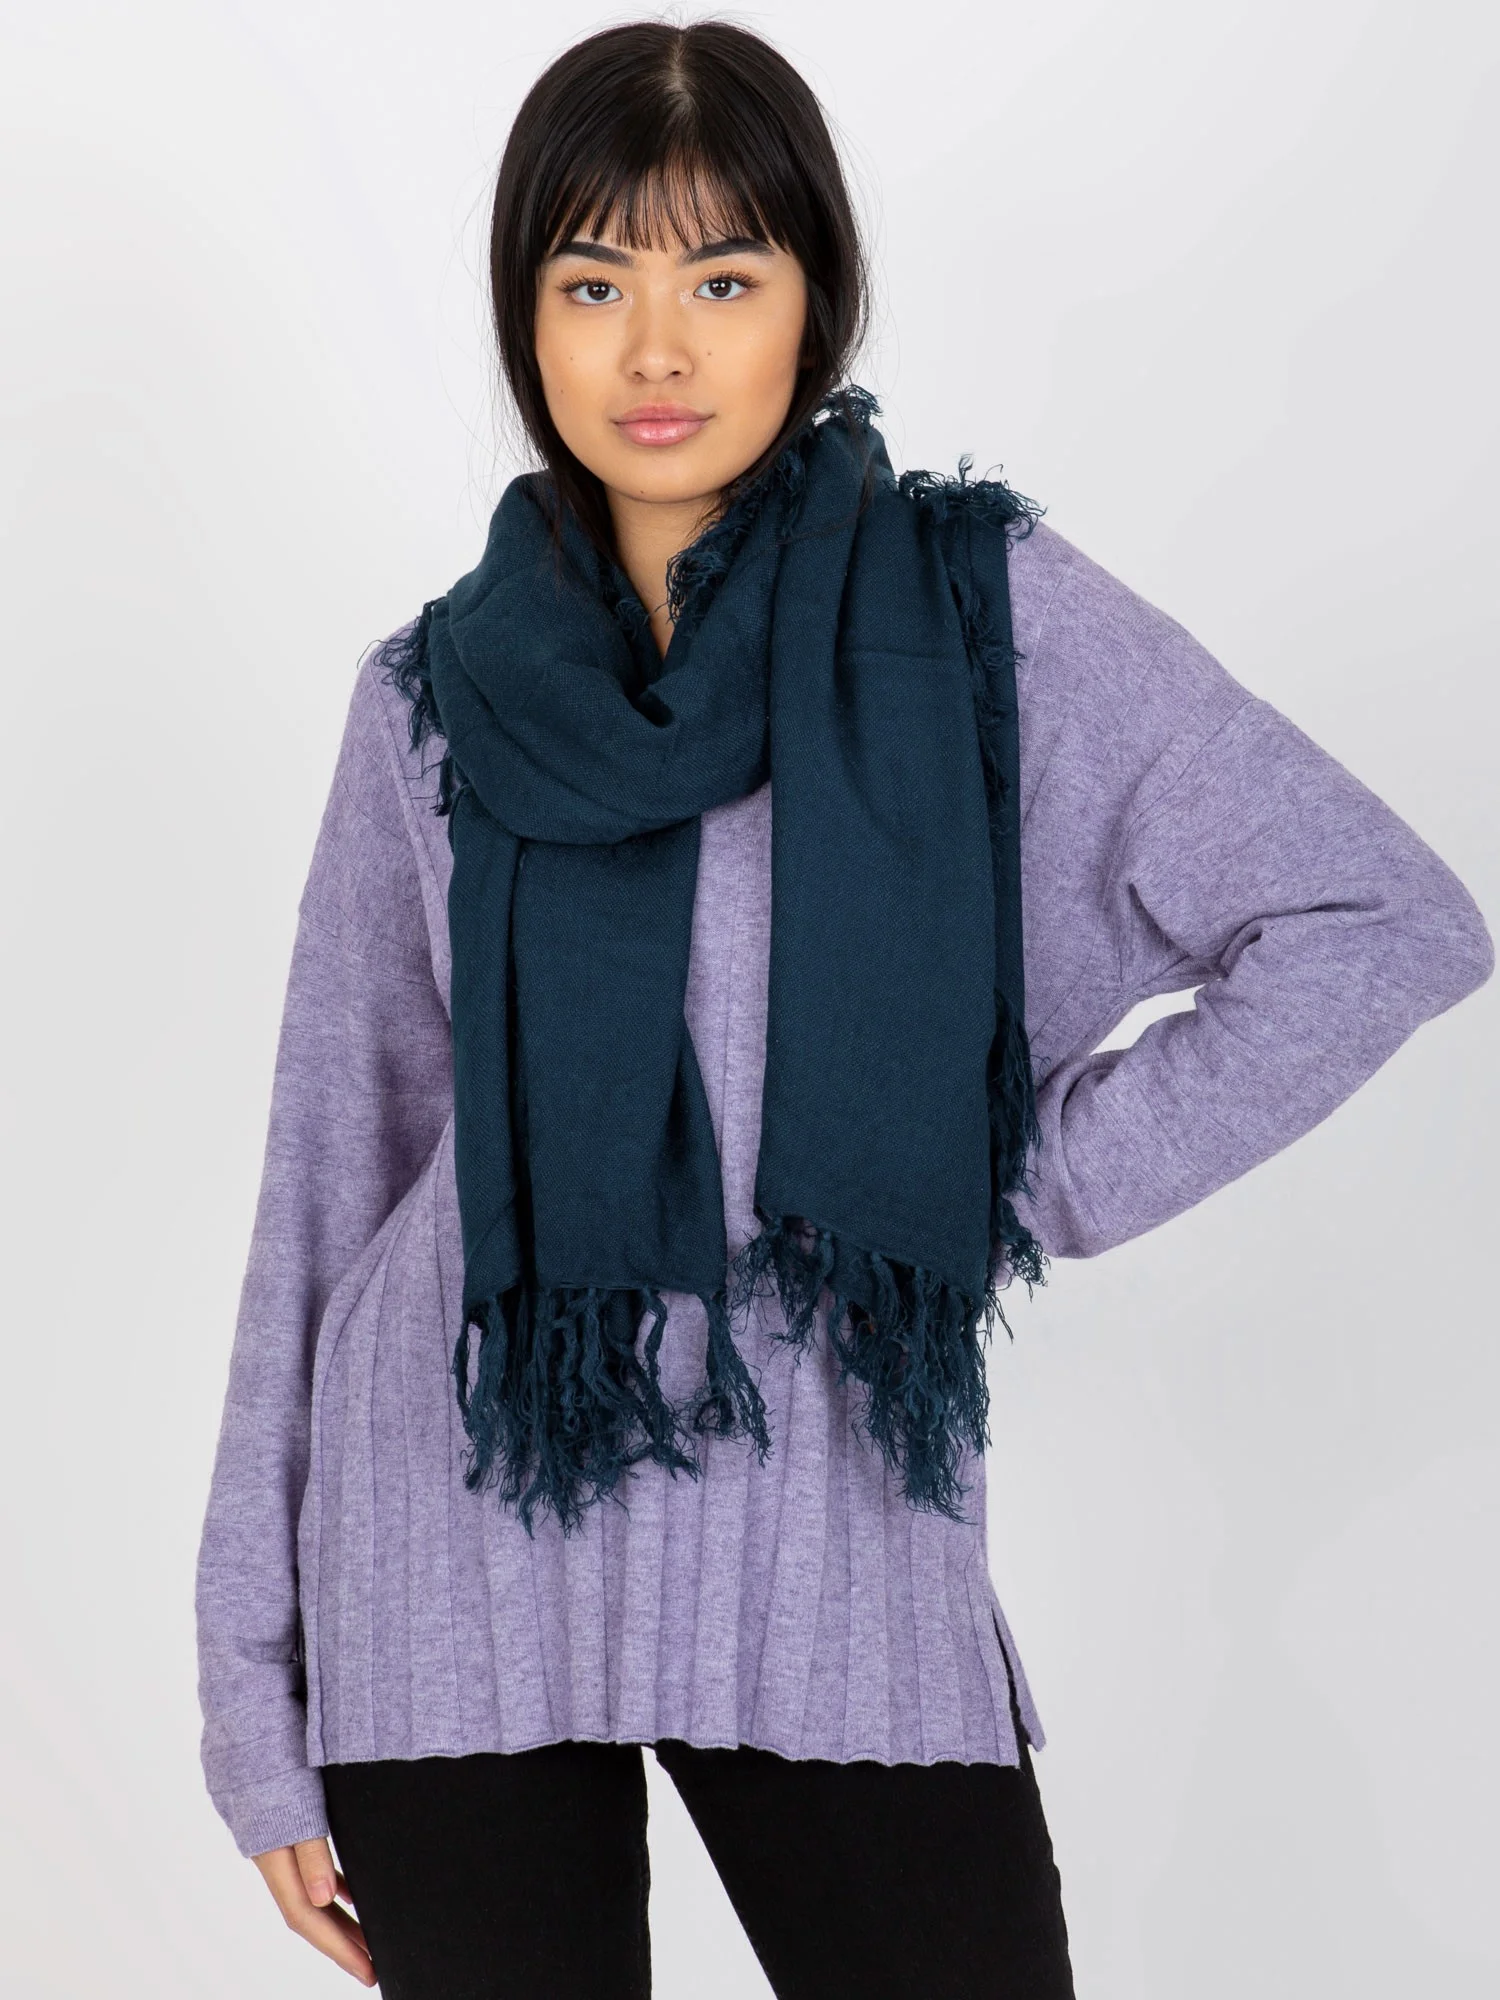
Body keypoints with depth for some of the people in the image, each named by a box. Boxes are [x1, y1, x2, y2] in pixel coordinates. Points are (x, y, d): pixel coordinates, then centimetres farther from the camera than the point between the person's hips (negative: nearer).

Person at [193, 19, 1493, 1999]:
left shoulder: (980, 607, -1)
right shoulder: (440, 697, 4)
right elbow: (333, 1179, 7)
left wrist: (1042, 1181, -5)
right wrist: (261, 1702, 7)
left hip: (832, 1542, -1)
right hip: (464, 1536, 1)